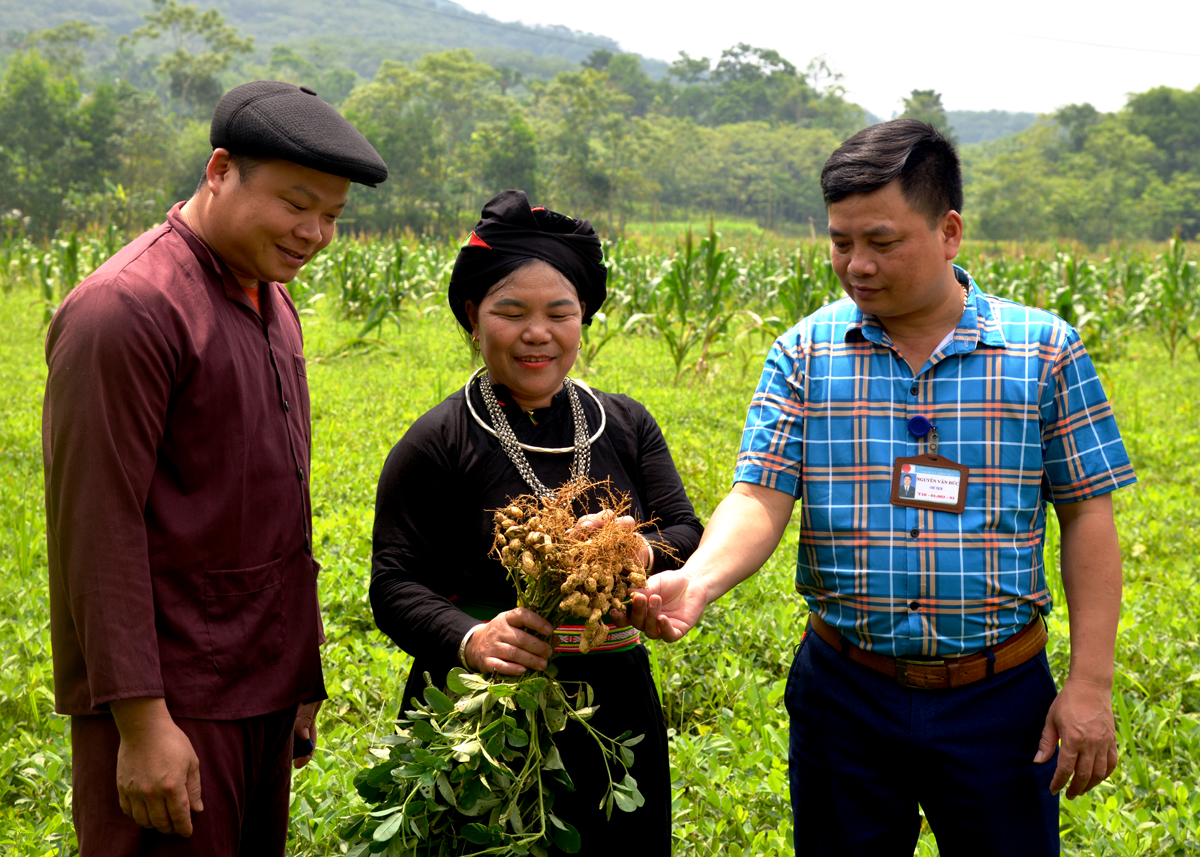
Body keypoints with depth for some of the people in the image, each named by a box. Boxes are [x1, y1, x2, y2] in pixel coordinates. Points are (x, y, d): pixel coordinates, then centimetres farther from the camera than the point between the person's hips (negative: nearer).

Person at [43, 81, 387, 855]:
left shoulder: (269, 305, 13)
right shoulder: (128, 310, -15)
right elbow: (97, 528, -18)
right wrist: (142, 720, -19)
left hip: (261, 689, 8)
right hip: (169, 705, -8)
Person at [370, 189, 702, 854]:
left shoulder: (626, 425, 7)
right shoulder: (436, 443, -5)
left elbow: (688, 537, 2)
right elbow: (395, 585, -8)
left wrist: (641, 554, -21)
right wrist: (469, 640, -27)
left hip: (614, 718, 4)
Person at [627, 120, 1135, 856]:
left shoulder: (1044, 351, -3)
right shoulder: (805, 354, -2)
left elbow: (1088, 517, -1)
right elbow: (761, 499, -8)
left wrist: (1091, 684, -6)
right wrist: (696, 581, -29)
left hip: (1000, 697, -1)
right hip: (847, 691, 1)